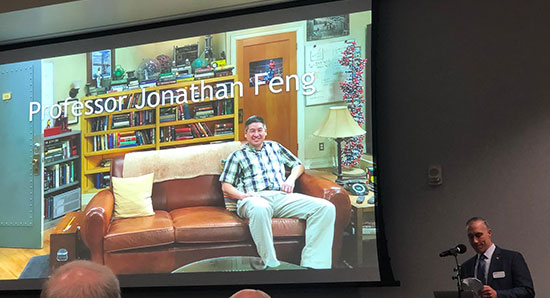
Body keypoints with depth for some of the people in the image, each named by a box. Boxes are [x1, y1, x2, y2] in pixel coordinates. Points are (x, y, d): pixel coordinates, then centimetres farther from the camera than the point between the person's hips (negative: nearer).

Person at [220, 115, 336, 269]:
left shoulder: (275, 147, 30)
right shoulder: (238, 155, 21)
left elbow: (298, 165, 33)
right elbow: (226, 186, 13)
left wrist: (291, 179, 10)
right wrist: (243, 195, -8)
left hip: (282, 196, 3)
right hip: (255, 199, -3)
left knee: (326, 208, -24)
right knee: (259, 209, -46)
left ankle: (312, 264, -33)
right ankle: (270, 264, -42)